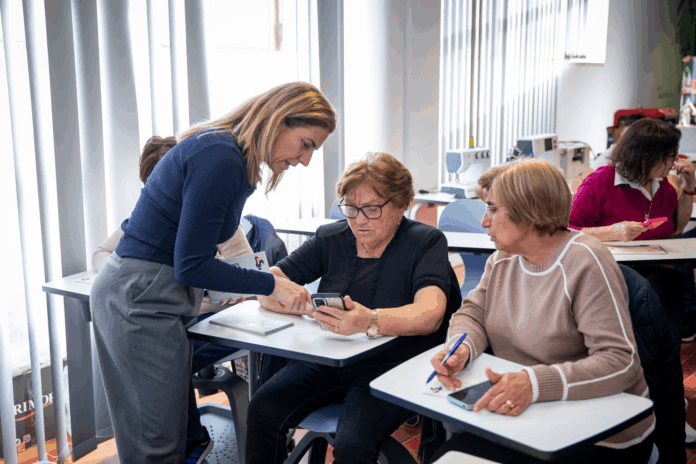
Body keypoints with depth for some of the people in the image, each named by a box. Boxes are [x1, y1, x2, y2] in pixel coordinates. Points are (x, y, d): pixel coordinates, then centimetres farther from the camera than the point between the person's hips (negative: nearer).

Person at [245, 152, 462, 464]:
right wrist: (312, 307, -17)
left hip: (391, 369, -4)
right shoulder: (330, 238, 8)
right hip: (326, 360, 4)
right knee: (262, 409, -19)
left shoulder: (426, 242, -3)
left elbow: (429, 315, -21)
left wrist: (369, 321, -40)